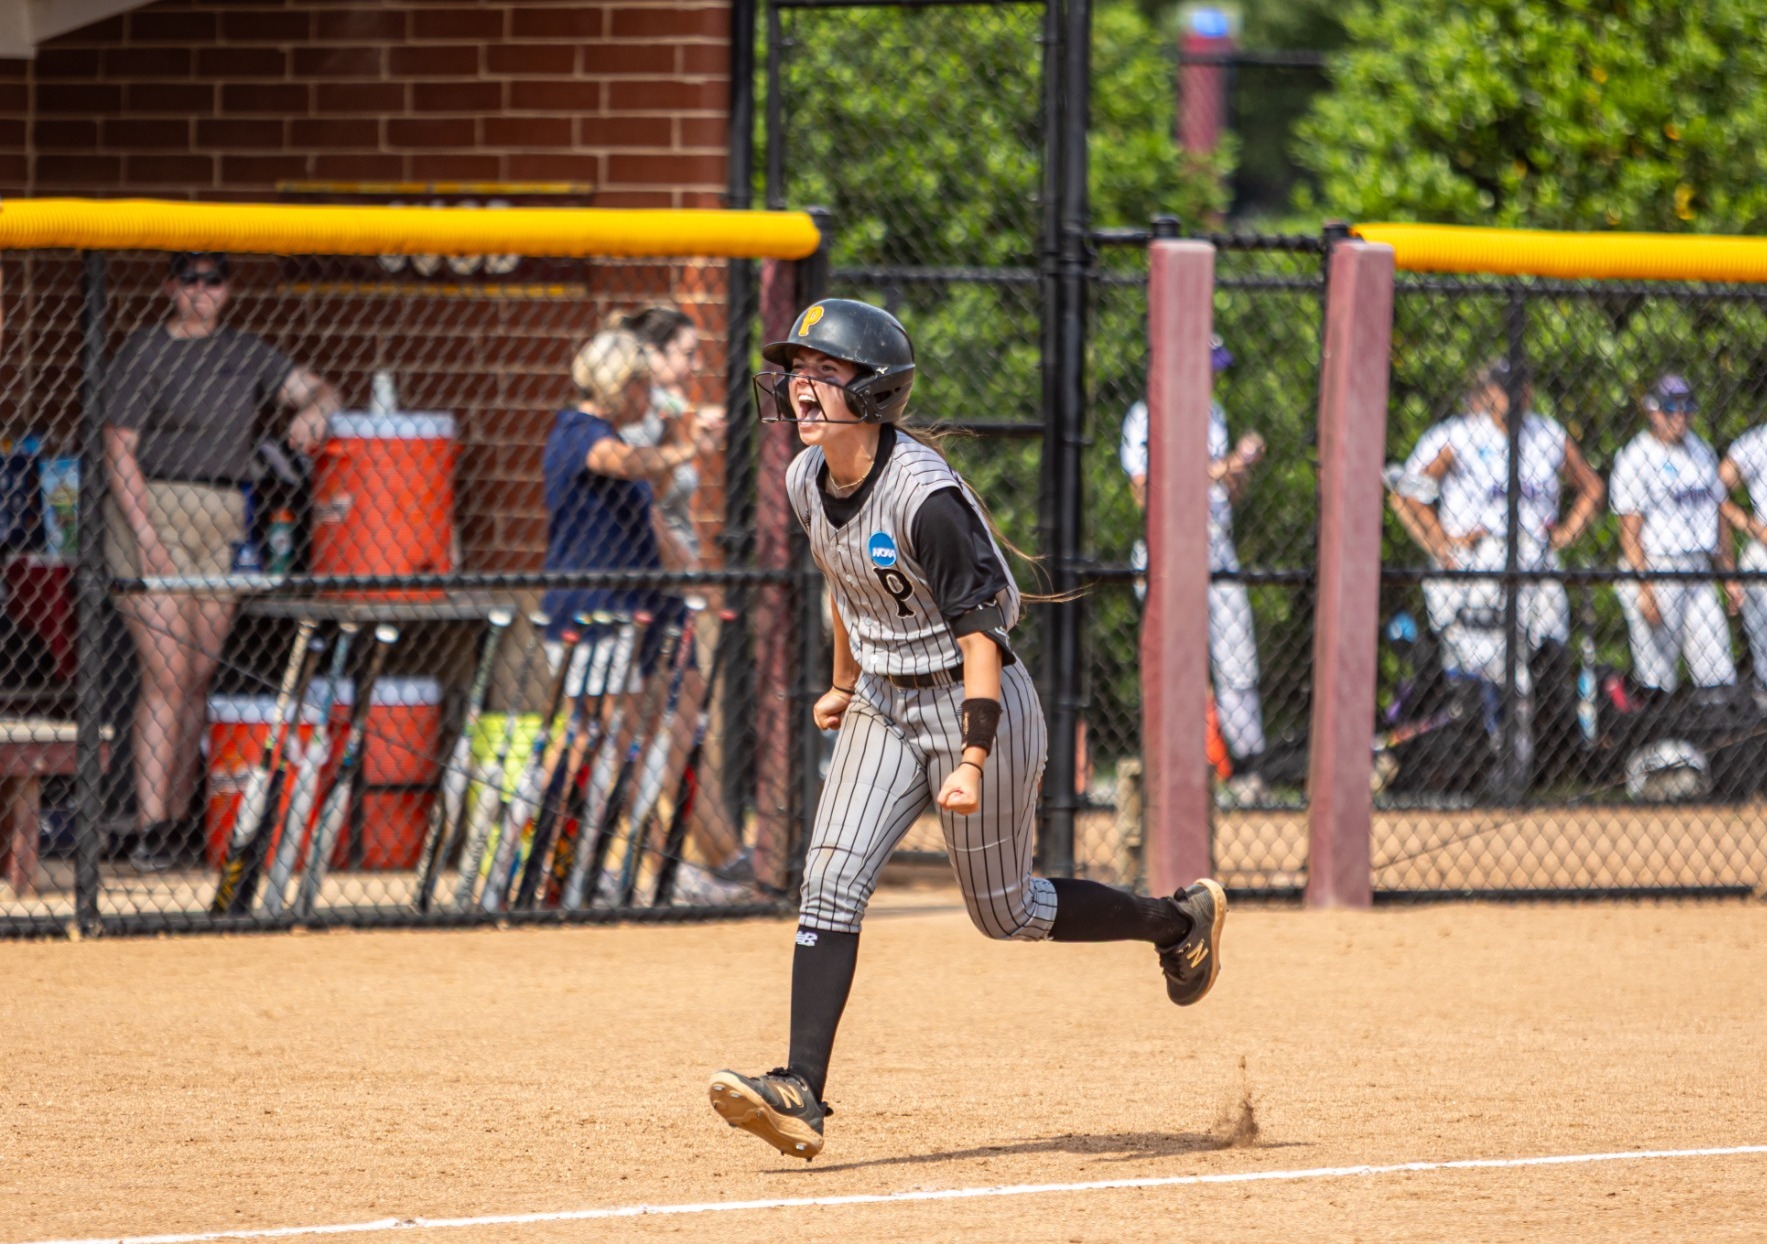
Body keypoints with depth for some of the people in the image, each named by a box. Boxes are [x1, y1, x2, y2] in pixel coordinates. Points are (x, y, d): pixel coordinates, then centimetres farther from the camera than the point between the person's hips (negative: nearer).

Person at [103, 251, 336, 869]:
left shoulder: (246, 354, 13)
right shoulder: (145, 352, -3)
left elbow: (319, 390, 12)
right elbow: (118, 450, -7)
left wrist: (313, 409, -14)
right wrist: (146, 537, -16)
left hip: (222, 523, 5)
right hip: (151, 511, -5)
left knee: (198, 675, 6)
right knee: (166, 673, -14)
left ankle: (176, 819, 13)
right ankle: (148, 828, -16)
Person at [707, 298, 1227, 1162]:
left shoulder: (925, 496, -27)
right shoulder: (808, 483, -2)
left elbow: (980, 631, -26)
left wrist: (972, 761, -33)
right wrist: (845, 683, 28)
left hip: (973, 703, -7)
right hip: (883, 704, 7)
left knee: (1004, 912, 7)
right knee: (831, 882, -10)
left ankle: (1179, 920, 31)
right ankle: (801, 1094, -16)